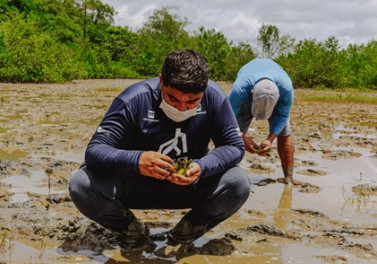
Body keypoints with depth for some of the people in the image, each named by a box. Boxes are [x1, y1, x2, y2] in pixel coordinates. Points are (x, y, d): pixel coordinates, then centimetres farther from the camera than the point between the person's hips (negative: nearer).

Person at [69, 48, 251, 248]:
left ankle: (186, 231, 1)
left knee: (239, 183, -26)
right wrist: (135, 160, -47)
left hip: (191, 185, 1)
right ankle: (133, 230, 4)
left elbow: (235, 146, -12)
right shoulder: (133, 100, -24)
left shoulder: (214, 97, -18)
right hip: (137, 187, -1)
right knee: (81, 185, -26)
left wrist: (202, 166, -34)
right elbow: (95, 151, -26)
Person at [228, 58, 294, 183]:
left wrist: (270, 139, -33)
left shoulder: (286, 87, -41)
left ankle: (289, 180, -7)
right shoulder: (240, 89, -45)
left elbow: (282, 115, -23)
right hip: (246, 97, 0)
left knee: (284, 133, -13)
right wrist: (243, 137, -39)